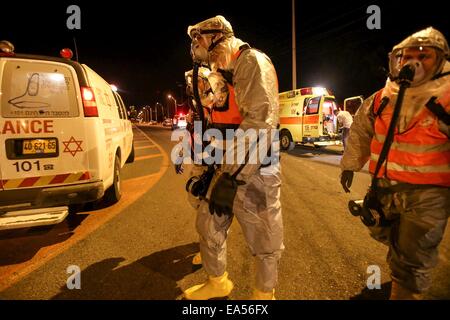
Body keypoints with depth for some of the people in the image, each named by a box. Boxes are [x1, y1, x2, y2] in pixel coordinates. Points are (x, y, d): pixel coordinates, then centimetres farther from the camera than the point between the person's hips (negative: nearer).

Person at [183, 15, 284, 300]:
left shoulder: (252, 62, -11)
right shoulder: (221, 72, 17)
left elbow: (259, 122, -24)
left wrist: (232, 177, -25)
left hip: (254, 171, -9)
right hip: (227, 167, 9)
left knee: (264, 240, 6)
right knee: (208, 225, 16)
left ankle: (265, 293, 30)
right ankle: (217, 282, 38)